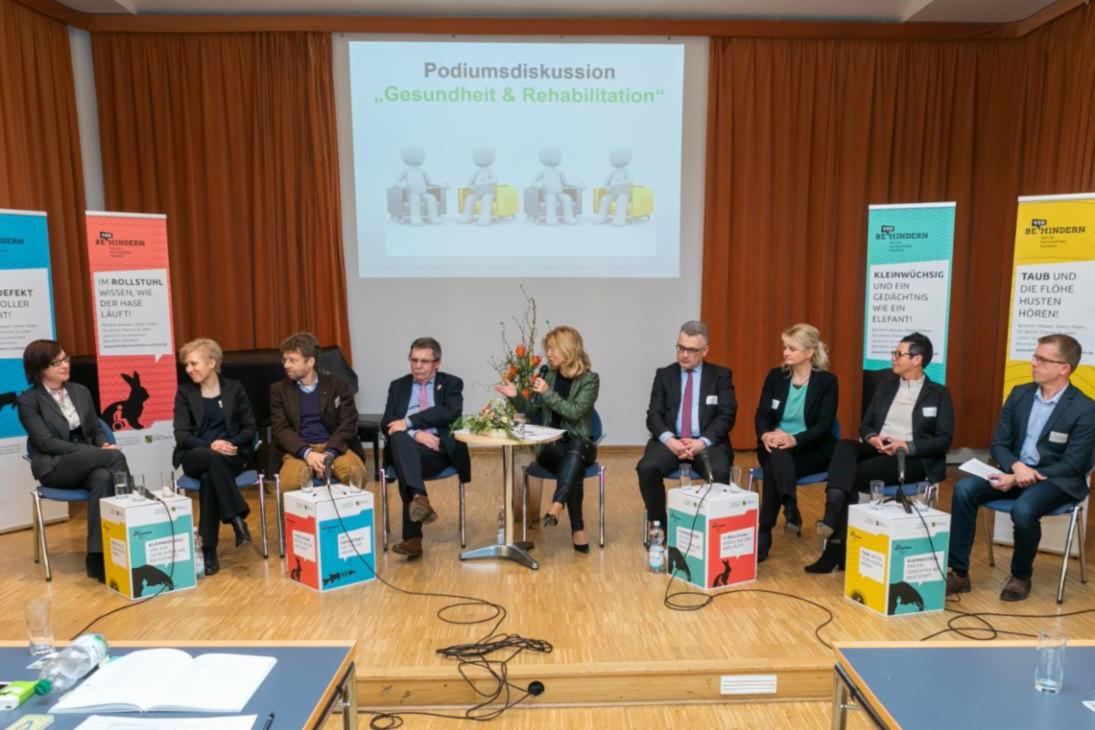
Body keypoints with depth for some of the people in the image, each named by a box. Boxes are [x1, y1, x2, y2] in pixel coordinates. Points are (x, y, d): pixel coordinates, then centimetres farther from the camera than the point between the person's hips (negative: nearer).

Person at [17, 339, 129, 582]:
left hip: (88, 463, 4)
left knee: (103, 478, -34)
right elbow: (47, 442, -12)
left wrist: (105, 445, -8)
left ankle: (97, 557, -34)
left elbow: (96, 429, 17)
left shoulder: (81, 392, 14)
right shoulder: (28, 400, -2)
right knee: (116, 456, -31)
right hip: (54, 467, -4)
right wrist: (98, 452, -21)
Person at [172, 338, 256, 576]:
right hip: (195, 456, 0)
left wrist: (230, 444, -14)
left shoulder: (234, 389, 9)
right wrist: (210, 445, -19)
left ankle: (209, 549, -27)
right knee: (213, 458, -37)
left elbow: (250, 429, 7)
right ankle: (237, 518, -37)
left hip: (232, 456, 0)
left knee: (210, 476, -34)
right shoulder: (184, 392, 9)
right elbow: (181, 435, -1)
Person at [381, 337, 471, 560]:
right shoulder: (398, 385, 21)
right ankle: (419, 498, -52)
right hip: (404, 448, 2)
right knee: (400, 437, -36)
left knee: (406, 466, -34)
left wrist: (409, 422, -15)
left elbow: (451, 412, -9)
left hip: (439, 448, -1)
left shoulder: (451, 383, 14)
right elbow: (386, 425, 7)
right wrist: (414, 434, -13)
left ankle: (412, 537, -36)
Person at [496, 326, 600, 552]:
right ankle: (577, 528, -30)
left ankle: (556, 507, -55)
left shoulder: (590, 379, -2)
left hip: (579, 444, -1)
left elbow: (574, 412, -15)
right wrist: (515, 397, -2)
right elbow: (533, 409, 16)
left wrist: (548, 393, -20)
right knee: (573, 466, -33)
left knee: (574, 452, -39)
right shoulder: (549, 375, 9)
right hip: (549, 444, 2)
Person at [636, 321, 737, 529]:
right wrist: (669, 439, -18)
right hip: (670, 441, 1)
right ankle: (658, 526, -7)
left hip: (708, 443, -1)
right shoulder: (664, 374, 11)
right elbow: (654, 415, 3)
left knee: (719, 472, -33)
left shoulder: (721, 375, 8)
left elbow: (727, 416, -2)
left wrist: (702, 442, -18)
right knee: (647, 468, -28)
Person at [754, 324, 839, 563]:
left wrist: (794, 440, -29)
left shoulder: (827, 381, -3)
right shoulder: (775, 376, 7)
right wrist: (765, 435, -23)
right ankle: (791, 511, -45)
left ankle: (763, 532, -36)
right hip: (774, 446, 3)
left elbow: (824, 425, -12)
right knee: (778, 456, -35)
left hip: (813, 450, -2)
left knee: (775, 466, -33)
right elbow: (762, 415, 1)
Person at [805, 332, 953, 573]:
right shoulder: (885, 386, 18)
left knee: (856, 474, -31)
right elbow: (865, 425, 16)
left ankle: (837, 547, -27)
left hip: (913, 459, -4)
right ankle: (833, 514, -50)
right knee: (845, 447, -32)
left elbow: (943, 440, -3)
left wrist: (907, 446, -19)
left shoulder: (939, 394, 5)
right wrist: (872, 438, -8)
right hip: (877, 450, 4)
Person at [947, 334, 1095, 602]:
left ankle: (1021, 576, -4)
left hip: (1057, 480, -5)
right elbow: (999, 444, 4)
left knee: (1023, 510, -34)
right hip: (1015, 470, 5)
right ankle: (958, 573, -14)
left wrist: (1018, 479, -21)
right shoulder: (1019, 394, 4)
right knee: (964, 489, -20)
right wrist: (1017, 467, -18)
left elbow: (1071, 466, -14)